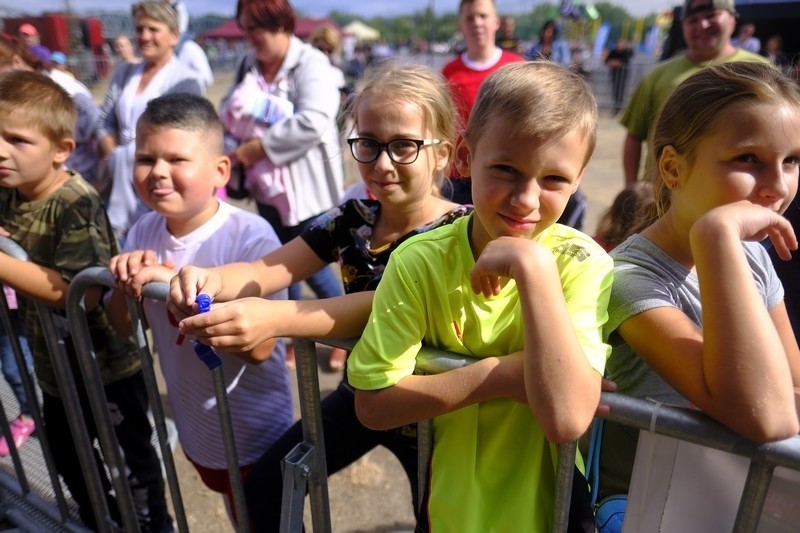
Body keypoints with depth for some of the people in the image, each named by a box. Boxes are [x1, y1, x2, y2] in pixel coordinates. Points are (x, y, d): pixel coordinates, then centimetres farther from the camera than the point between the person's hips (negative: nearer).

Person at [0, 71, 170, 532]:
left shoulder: (77, 205, -26)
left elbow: (82, 293, -34)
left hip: (108, 363, -9)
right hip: (55, 361, 9)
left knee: (133, 451, 12)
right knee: (66, 451, 27)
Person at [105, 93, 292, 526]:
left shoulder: (250, 236, -26)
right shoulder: (144, 232, -8)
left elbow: (258, 347, -31)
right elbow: (125, 327, 2)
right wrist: (125, 282, -19)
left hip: (255, 436, -5)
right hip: (195, 430, 6)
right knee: (238, 516, 30)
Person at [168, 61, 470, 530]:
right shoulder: (352, 219, -6)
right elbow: (270, 269, -13)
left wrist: (272, 317, -51)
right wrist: (208, 278, -35)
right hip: (360, 394, 5)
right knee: (263, 488, 10)